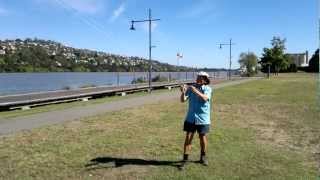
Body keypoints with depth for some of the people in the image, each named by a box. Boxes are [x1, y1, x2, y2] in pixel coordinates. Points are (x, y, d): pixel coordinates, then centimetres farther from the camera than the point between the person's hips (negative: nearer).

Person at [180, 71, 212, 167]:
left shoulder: (207, 89, -5)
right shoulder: (191, 87, -1)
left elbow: (205, 98, -26)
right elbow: (183, 100, -8)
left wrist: (196, 91, -39)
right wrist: (183, 92, -28)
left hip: (203, 118, -1)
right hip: (191, 118, 1)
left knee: (203, 138, 11)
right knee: (188, 138, 1)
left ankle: (203, 157, 31)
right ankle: (185, 159, 9)